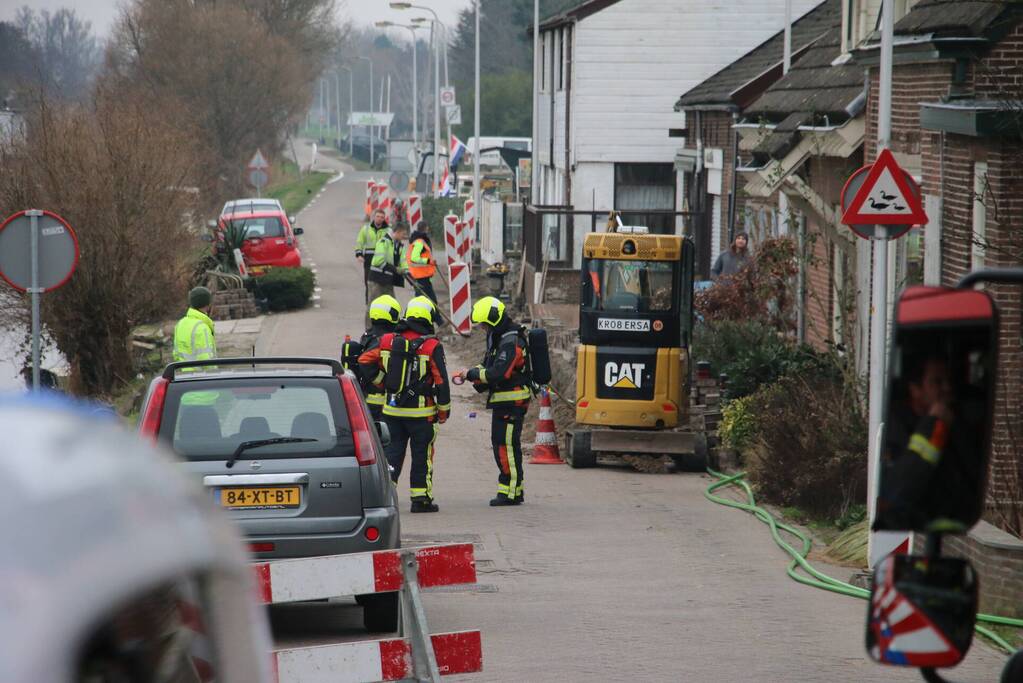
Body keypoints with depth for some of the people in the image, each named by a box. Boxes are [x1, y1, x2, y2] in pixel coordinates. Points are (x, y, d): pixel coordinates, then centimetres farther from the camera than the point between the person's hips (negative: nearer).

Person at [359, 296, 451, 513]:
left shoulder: (388, 341, 1)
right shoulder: (432, 346, -11)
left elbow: (364, 362, 6)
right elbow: (441, 381, -10)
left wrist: (382, 383, 20)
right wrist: (444, 411, 2)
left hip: (392, 409, 3)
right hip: (421, 412, -3)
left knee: (393, 449, 13)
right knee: (422, 454, 7)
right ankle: (420, 498, 10)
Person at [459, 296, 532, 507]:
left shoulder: (511, 342, -19)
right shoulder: (497, 337, 15)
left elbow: (499, 373, -25)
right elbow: (489, 365, 22)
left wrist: (472, 374, -15)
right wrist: (474, 373, 2)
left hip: (512, 402, -11)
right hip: (502, 401, 11)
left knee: (507, 445, -9)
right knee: (499, 443, 14)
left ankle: (510, 492, -6)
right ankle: (514, 489, 21)